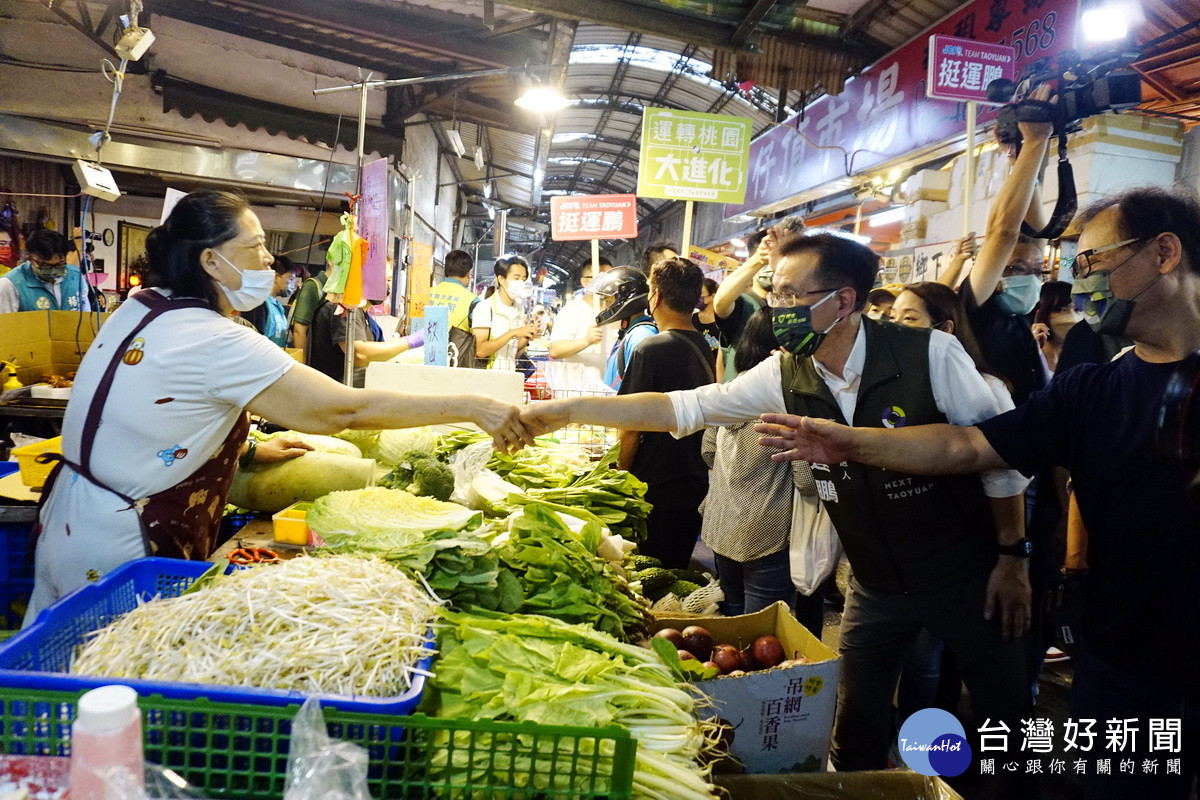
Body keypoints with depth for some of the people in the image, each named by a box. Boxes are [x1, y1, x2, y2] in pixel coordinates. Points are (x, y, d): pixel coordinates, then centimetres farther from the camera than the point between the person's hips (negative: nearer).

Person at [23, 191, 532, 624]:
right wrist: (475, 408, -27)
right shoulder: (215, 342, -26)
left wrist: (248, 448, 13)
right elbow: (341, 410, -29)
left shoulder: (140, 308, 3)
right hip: (117, 550, -9)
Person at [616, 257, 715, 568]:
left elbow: (632, 429, -16)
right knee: (677, 572, 18)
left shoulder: (651, 349, -16)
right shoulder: (707, 349, 4)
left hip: (655, 491, -7)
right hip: (696, 488, 7)